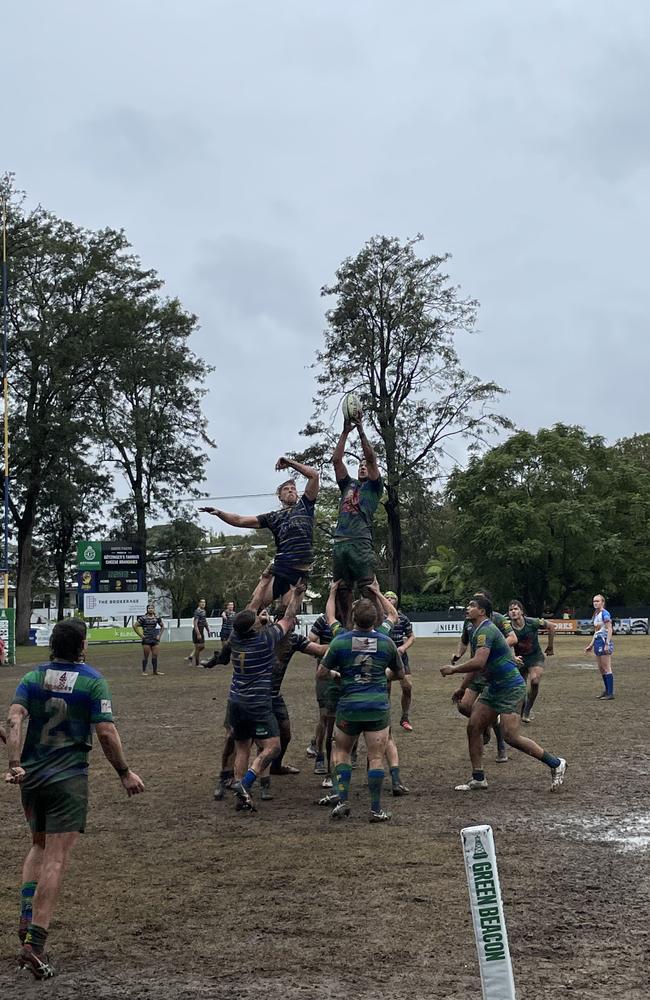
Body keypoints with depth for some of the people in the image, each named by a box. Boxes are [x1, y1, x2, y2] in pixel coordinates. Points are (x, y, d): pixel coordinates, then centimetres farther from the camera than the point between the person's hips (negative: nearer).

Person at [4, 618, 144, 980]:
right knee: (56, 859, -4)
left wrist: (14, 764, -13)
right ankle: (35, 943, -9)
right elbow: (106, 733, -11)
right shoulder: (92, 681, -6)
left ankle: (27, 919, 12)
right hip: (69, 778, -5)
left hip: (30, 774, 5)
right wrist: (125, 772, -1)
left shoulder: (32, 678, 6)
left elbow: (14, 719, -8)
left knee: (39, 846, 25)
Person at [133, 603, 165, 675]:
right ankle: (144, 671, 7)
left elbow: (162, 626, 19)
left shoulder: (157, 618, 5)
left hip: (155, 639, 3)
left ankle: (155, 671, 12)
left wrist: (159, 635, 9)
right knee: (146, 656, 0)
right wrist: (140, 635, -7)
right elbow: (135, 625, -6)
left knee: (155, 655, 4)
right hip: (146, 640, -3)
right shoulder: (143, 618, -6)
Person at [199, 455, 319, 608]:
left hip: (300, 572, -2)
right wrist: (219, 513, 4)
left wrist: (290, 463, 8)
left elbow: (314, 476, 8)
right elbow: (241, 520, 16)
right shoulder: (274, 517, 19)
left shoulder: (304, 506, 15)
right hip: (279, 570, 2)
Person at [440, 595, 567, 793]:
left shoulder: (486, 630, -19)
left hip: (510, 688, -10)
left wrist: (453, 669, -19)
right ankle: (478, 778, 11)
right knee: (473, 727, 3)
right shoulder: (476, 631, 14)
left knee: (510, 737, -13)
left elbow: (479, 663, -31)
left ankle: (556, 764, 2)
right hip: (493, 687, 10)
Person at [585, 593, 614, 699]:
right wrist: (591, 645, 22)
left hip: (604, 641, -9)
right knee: (601, 669, 14)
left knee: (606, 668, -8)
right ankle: (607, 690, 23)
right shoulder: (596, 615, 16)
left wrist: (607, 644, -24)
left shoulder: (604, 613, -12)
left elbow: (609, 629, -18)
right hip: (597, 642, 9)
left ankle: (610, 694, -7)